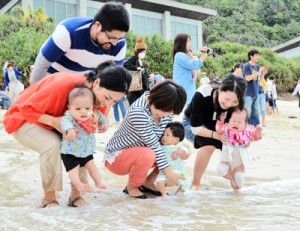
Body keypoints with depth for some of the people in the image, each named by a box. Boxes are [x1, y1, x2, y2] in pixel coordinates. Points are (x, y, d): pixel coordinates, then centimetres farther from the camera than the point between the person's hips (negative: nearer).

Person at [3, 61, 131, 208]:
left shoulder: (95, 92, -16)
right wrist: (53, 121, -42)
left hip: (56, 122, 6)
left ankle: (75, 194, -7)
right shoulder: (64, 84, -37)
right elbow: (27, 109, -29)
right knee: (52, 144, -33)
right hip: (23, 119, -6)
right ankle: (49, 198, -17)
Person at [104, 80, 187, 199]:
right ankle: (131, 186, -8)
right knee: (148, 155, -37)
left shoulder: (166, 110, -9)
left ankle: (148, 182, 9)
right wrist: (168, 171, -25)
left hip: (139, 153, 8)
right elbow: (153, 144, -29)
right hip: (116, 156, -8)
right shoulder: (138, 111, -32)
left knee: (177, 152, -3)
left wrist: (177, 148, -21)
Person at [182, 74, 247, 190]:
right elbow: (196, 127, -32)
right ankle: (195, 184, -18)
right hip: (192, 124, -4)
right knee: (209, 143, -32)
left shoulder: (235, 104, -25)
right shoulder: (202, 95, -37)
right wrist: (217, 136, -45)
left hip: (215, 126, 4)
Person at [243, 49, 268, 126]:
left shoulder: (257, 66, 11)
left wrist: (264, 73, -1)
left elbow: (258, 79, 15)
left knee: (256, 112, 11)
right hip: (248, 93, -7)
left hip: (256, 93, 7)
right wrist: (259, 72, -19)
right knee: (247, 112, -7)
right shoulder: (246, 66, -9)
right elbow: (248, 78, -19)